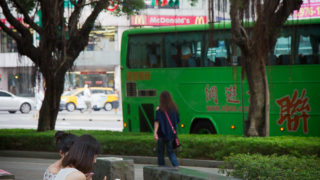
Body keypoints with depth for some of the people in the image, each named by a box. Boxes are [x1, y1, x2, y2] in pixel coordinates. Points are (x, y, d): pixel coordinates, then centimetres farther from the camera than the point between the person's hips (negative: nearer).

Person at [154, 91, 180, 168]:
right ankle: (176, 165, -11)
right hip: (171, 133, 3)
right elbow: (177, 120, 6)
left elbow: (157, 121, -20)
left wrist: (155, 132, -27)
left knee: (160, 151, 10)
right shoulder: (174, 108, 0)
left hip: (162, 133, -3)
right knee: (170, 151, 10)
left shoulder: (159, 109, -11)